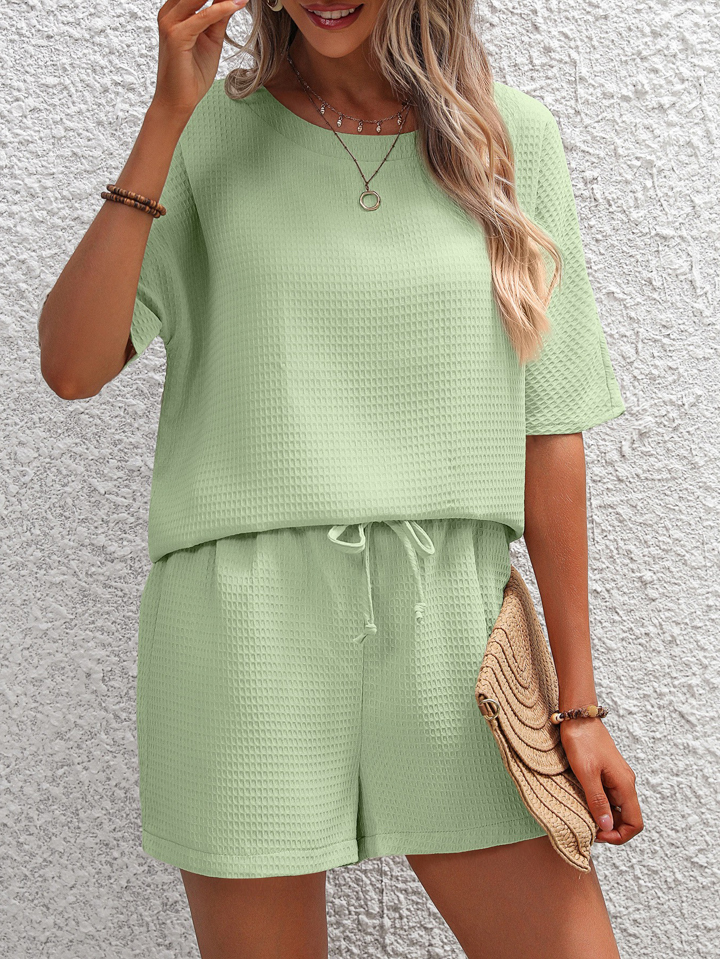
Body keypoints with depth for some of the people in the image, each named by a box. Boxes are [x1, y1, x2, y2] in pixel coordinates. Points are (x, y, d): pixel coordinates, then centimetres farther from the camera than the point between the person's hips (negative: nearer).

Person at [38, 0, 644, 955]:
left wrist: (579, 703, 5)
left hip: (446, 621, 2)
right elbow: (71, 367, -9)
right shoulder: (211, 132, 2)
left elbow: (547, 428, 5)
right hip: (246, 615, -1)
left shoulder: (514, 137, 4)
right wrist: (170, 109, -13)